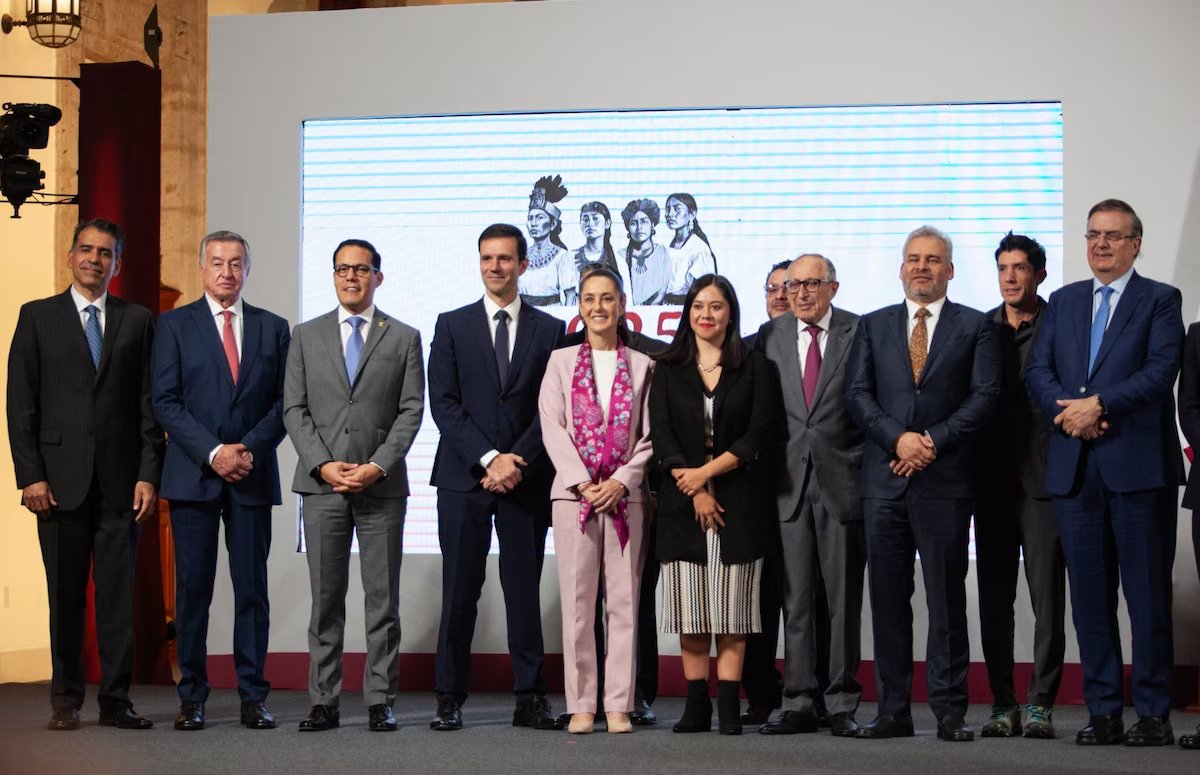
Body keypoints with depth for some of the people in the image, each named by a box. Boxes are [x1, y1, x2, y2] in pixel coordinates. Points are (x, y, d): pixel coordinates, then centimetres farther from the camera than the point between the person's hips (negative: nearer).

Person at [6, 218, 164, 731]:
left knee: (118, 593, 1)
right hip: (60, 480, -1)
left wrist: (149, 475, -2)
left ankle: (116, 701, 7)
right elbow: (20, 404, 3)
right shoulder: (37, 317, 7)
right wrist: (30, 476, -5)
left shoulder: (137, 321, 10)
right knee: (65, 596, 4)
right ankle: (66, 701, 12)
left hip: (121, 480, 1)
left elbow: (149, 404, 7)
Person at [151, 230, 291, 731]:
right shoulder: (175, 325, 6)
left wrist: (249, 449, -8)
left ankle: (253, 698, 5)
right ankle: (191, 698, 5)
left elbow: (284, 402, 7)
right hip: (193, 476, -1)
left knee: (252, 588, 1)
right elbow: (166, 402, -1)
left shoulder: (272, 328, 12)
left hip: (253, 477, 1)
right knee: (193, 588, -1)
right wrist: (213, 453, -11)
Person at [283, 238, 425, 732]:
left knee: (382, 599, 1)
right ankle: (324, 702, 6)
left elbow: (411, 410, 1)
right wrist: (323, 465, -8)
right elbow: (294, 409, 6)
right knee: (325, 599, 3)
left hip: (382, 484, -1)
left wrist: (378, 466, -11)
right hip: (322, 485, 1)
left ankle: (380, 702, 5)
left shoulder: (404, 338, 7)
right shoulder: (307, 336, 11)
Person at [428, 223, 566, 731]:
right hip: (464, 478, 0)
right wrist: (489, 458, -11)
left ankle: (530, 699, 7)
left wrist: (517, 460, -10)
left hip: (526, 478, 0)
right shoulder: (452, 326, 7)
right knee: (460, 591, 0)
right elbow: (443, 404, -1)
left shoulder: (550, 330, 9)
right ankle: (450, 699, 5)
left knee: (525, 590, 3)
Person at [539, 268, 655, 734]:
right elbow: (552, 428, 1)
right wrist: (583, 484, -9)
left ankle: (618, 705, 2)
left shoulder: (642, 367, 9)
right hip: (573, 492, 0)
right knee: (577, 602, -1)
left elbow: (649, 436, 4)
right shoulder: (561, 362, 10)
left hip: (625, 496, 0)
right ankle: (581, 704, 3)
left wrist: (621, 482, -10)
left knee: (623, 601, -1)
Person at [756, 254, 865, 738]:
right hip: (791, 480, 3)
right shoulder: (771, 336, 10)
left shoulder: (860, 332, 1)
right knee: (796, 599, 4)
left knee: (843, 598, 2)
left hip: (843, 479, -3)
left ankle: (841, 703, 8)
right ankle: (800, 703, 9)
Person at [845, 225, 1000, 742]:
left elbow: (985, 395, -1)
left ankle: (950, 712, 3)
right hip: (884, 481, 2)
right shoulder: (873, 326, 14)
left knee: (947, 599, -1)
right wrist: (898, 438, -10)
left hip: (945, 482, -2)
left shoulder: (974, 326, 8)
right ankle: (893, 710, 8)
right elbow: (857, 394, 6)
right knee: (887, 600, 3)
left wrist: (934, 441, -11)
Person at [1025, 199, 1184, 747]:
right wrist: (1068, 410, -10)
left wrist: (1098, 404, -16)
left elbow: (1160, 371, -9)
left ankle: (1153, 714, 3)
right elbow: (1038, 370, 9)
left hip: (1138, 465, -4)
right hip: (1075, 468, 4)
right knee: (1089, 597, 5)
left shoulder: (1159, 300, 4)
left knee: (1149, 595, -1)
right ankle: (1103, 712, 11)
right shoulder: (1063, 301, 18)